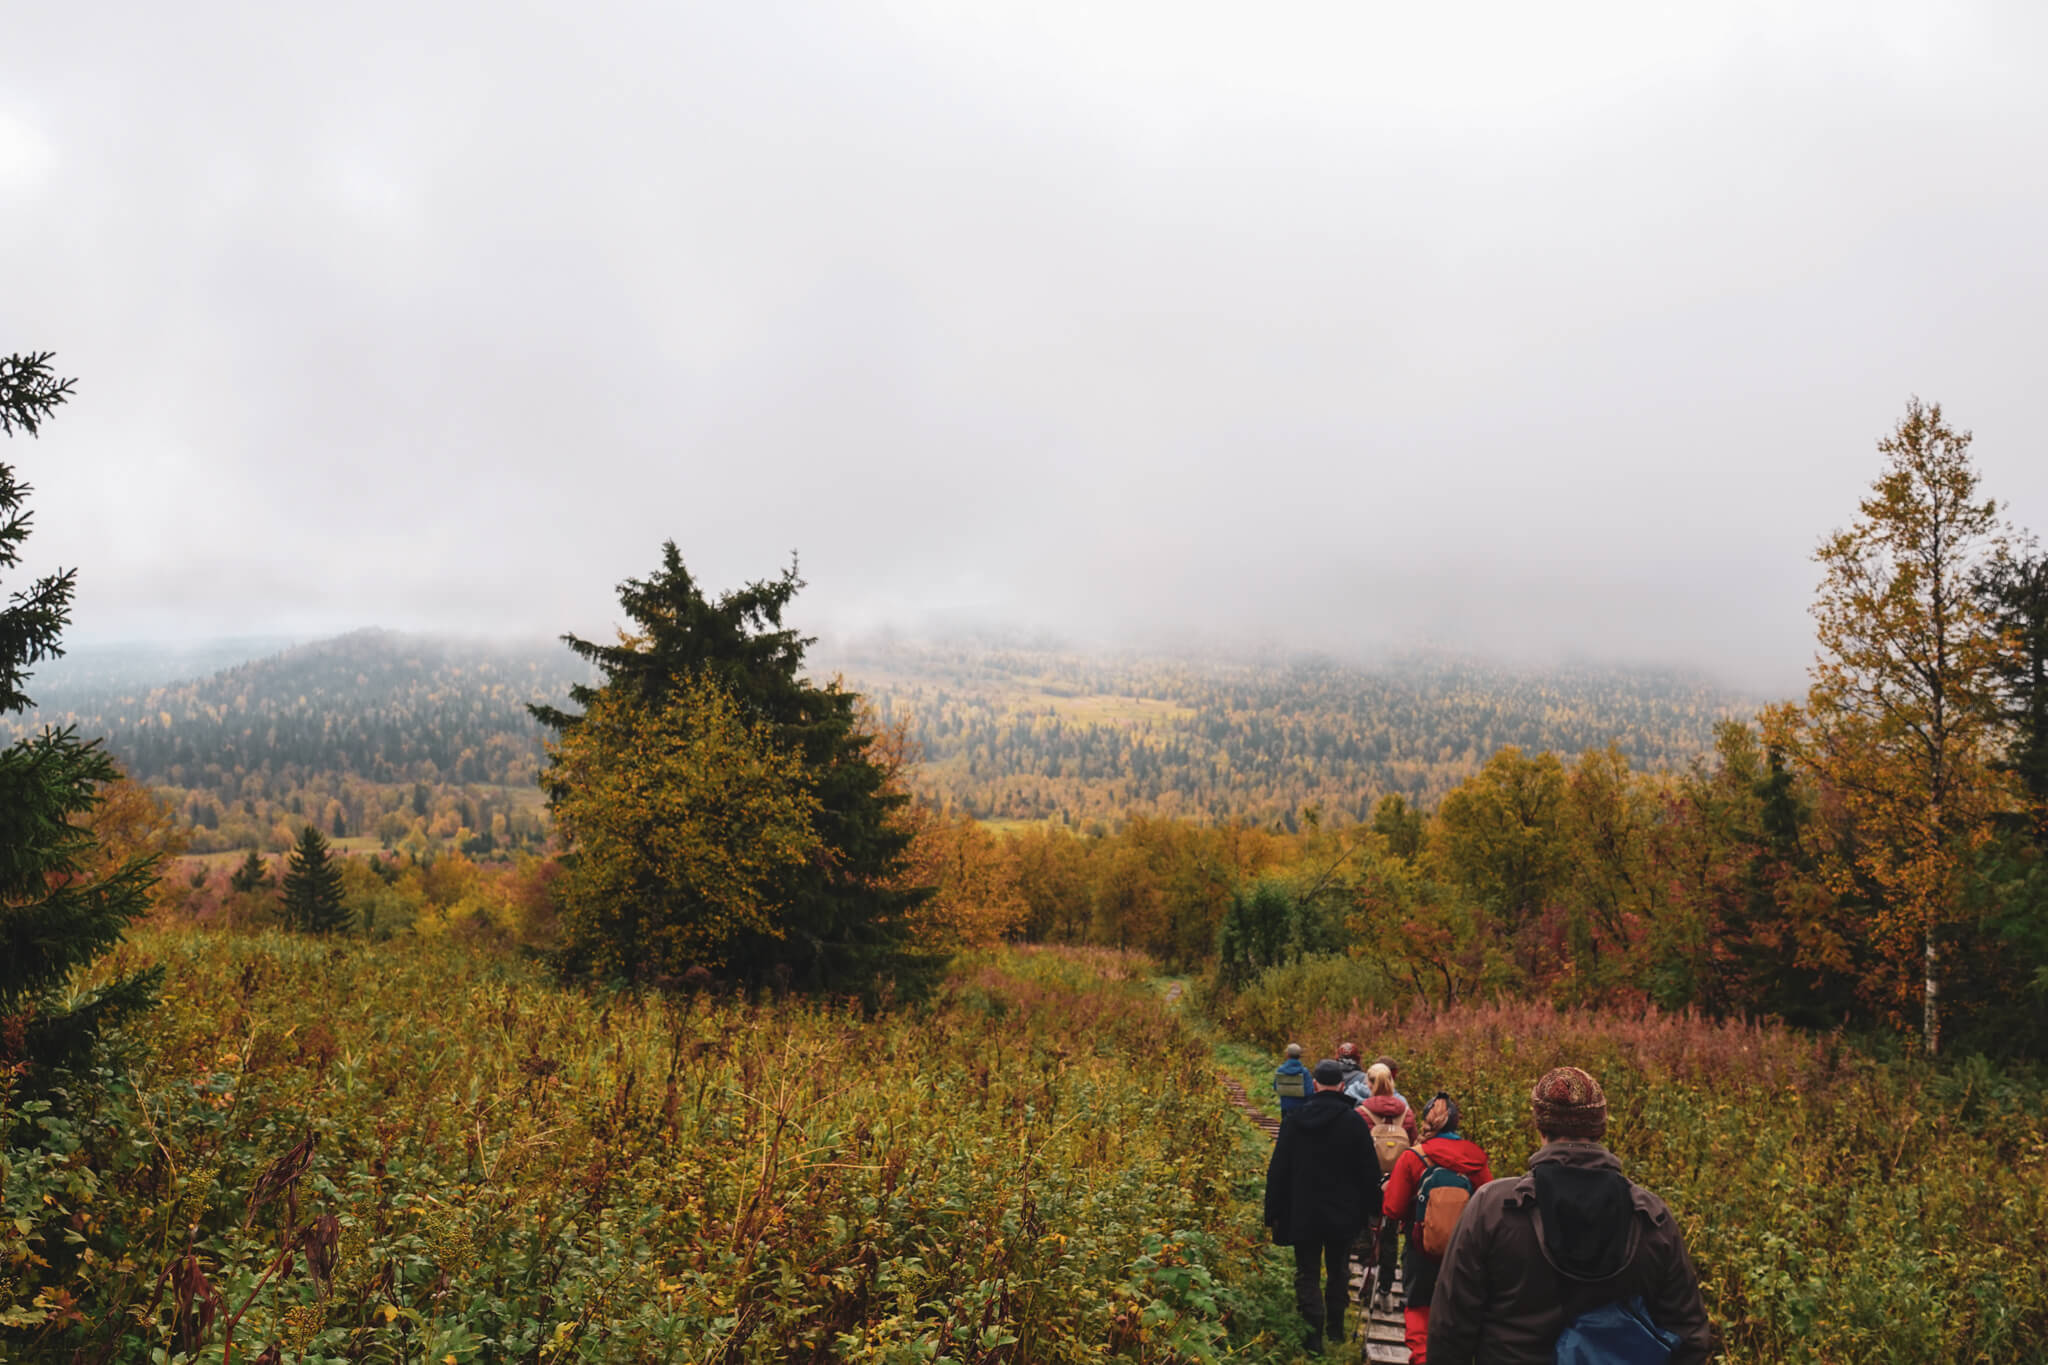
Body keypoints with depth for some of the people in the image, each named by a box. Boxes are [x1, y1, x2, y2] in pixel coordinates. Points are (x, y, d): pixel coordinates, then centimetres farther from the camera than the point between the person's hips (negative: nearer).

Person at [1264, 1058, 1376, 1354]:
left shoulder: (1294, 1121, -8)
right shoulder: (1355, 1122, -10)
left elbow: (1277, 1171, -4)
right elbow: (1368, 1172, -5)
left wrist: (1274, 1213, 5)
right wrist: (1364, 1211, 6)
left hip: (1303, 1215, -1)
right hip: (1343, 1215, 1)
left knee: (1307, 1277, 6)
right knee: (1338, 1273, 19)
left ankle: (1314, 1340, 1)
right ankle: (1335, 1331, 30)